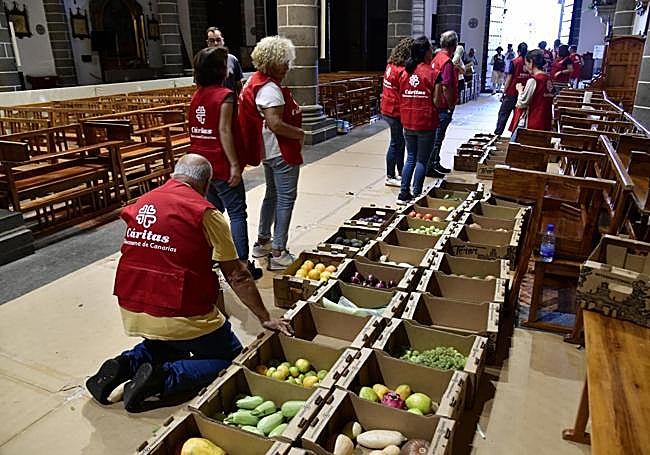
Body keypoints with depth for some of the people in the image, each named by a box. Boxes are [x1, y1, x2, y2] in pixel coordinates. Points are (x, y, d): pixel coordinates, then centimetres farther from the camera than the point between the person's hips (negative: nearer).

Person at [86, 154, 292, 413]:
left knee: (170, 342, 35)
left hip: (130, 313, 7)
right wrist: (265, 319, 2)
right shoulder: (205, 212, -10)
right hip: (178, 317, -7)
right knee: (232, 356, 12)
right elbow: (236, 275, -7)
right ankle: (164, 378, -8)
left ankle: (126, 364, 9)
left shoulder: (140, 204, 8)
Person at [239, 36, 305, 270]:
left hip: (268, 151, 10)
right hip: (281, 151, -10)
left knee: (272, 195, 21)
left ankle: (263, 242, 33)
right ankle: (278, 253, 2)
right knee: (286, 199, -3)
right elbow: (275, 124, -28)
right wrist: (300, 133, -15)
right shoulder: (270, 89, -21)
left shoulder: (256, 81, 10)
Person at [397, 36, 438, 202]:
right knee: (422, 160, 4)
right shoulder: (430, 73, -11)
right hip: (426, 123, -5)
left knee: (410, 158, 14)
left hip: (408, 123, 5)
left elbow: (401, 98, 9)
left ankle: (404, 193, 14)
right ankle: (416, 195, 6)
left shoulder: (405, 72, 5)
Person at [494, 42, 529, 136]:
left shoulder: (515, 62, -8)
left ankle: (498, 133, 4)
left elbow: (509, 78, -8)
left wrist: (504, 92, -3)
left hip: (512, 93, -4)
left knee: (503, 113, 4)